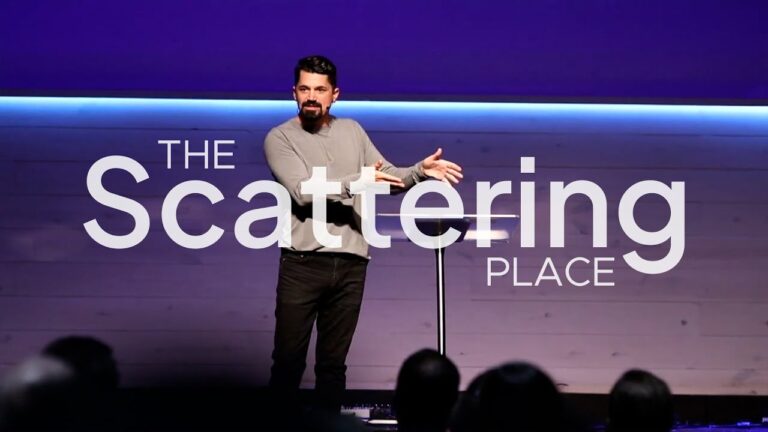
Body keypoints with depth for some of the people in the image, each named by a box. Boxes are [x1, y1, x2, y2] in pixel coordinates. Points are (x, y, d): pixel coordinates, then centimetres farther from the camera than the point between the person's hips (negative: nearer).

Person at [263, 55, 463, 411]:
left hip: (350, 264, 4)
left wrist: (421, 171, -6)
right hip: (303, 263, -4)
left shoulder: (352, 131, 14)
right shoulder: (280, 138, -2)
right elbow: (303, 191, -15)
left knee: (333, 362, 9)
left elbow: (389, 177, 14)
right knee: (289, 359, 0)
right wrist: (356, 181, -23)